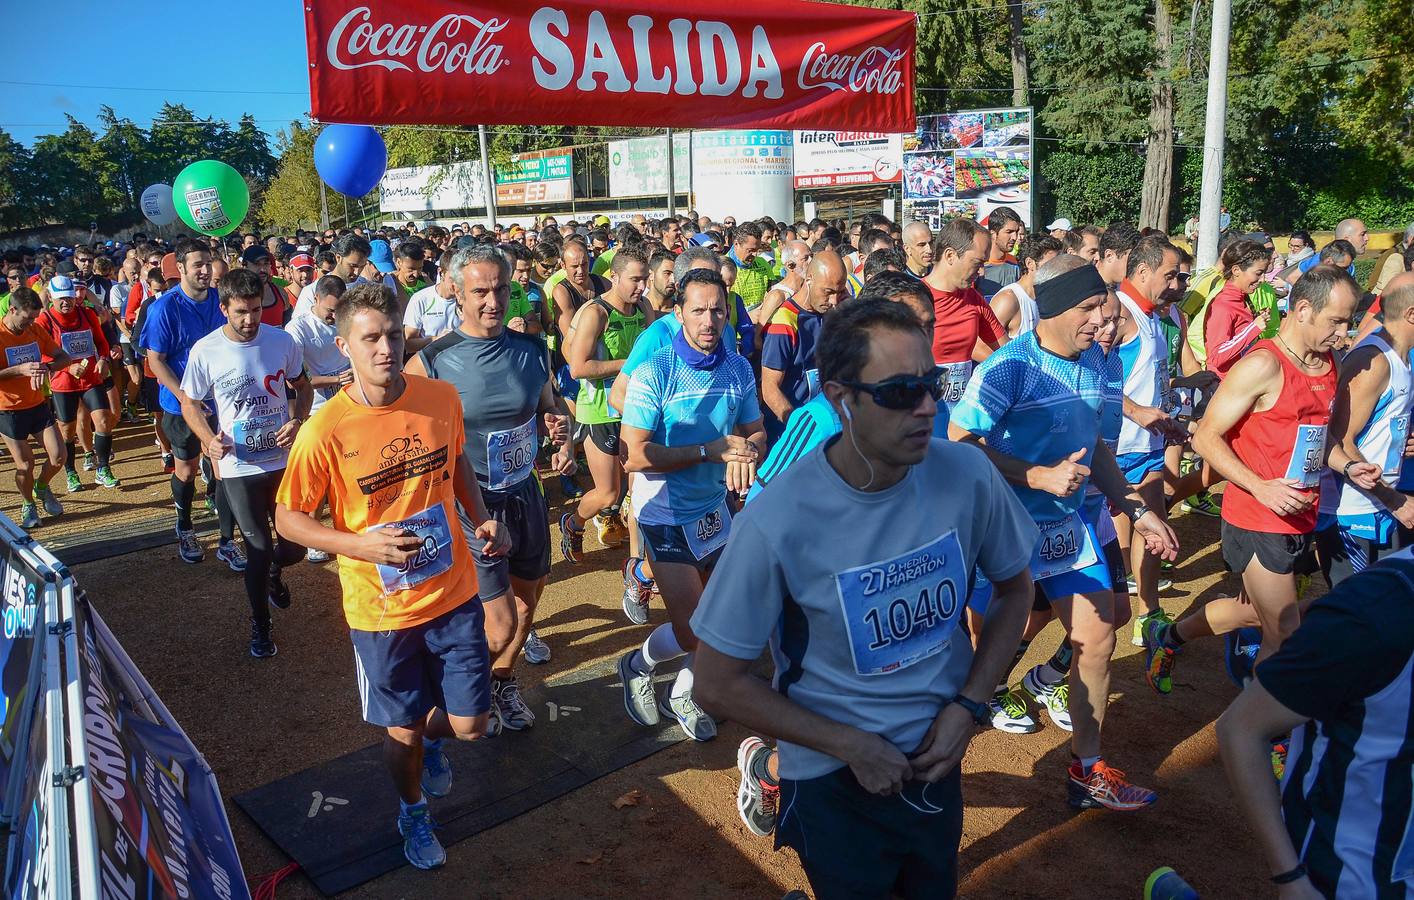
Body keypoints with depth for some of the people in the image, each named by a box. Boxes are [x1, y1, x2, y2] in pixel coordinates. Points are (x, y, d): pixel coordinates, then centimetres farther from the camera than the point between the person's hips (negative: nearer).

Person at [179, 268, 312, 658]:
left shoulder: (281, 340, -5)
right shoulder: (205, 351, -10)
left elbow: (302, 386, 8)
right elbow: (190, 404, 1)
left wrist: (297, 421, -11)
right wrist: (209, 439, -18)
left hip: (284, 460, 2)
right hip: (239, 467, -2)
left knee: (295, 544, 9)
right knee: (258, 548, 6)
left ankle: (273, 572, 47)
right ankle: (260, 624, 28)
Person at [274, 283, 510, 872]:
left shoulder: (441, 398, -8)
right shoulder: (325, 430, -18)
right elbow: (287, 520, -8)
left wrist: (480, 518, -3)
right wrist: (361, 543, -23)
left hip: (453, 593, 3)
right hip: (382, 609, -2)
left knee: (470, 725, 9)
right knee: (403, 733, 14)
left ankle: (431, 739, 47)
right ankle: (413, 811, 48)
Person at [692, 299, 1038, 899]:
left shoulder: (967, 475, -17)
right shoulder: (778, 522, -27)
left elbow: (1015, 589, 3)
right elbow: (717, 685, -17)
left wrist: (968, 706, -7)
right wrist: (851, 746, -16)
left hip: (938, 755, 4)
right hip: (833, 777, -4)